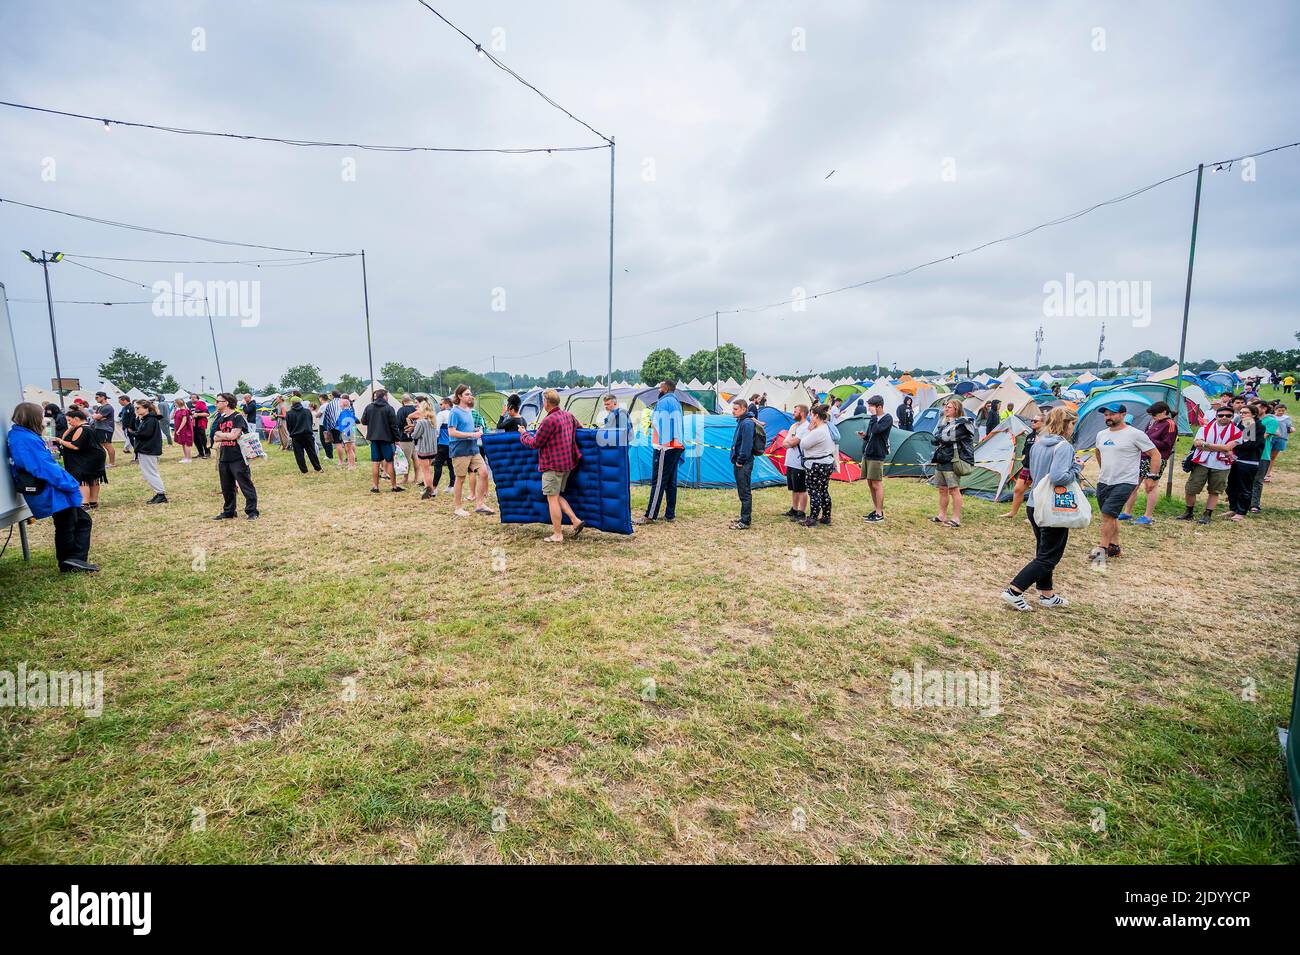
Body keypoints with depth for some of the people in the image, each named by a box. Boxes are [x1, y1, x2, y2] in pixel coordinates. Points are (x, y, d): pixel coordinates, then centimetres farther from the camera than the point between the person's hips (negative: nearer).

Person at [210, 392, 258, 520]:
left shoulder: (238, 417, -8)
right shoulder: (220, 419, 16)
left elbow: (233, 435, -18)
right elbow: (215, 439, 13)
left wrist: (220, 434, -1)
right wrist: (227, 436, -4)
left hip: (238, 458, -8)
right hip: (223, 458, 8)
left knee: (246, 486, -4)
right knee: (226, 488, 14)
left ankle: (252, 511, 1)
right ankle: (228, 512, 23)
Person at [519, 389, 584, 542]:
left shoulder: (549, 420, -19)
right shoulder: (568, 416, 7)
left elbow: (535, 443, -11)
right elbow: (578, 426, 28)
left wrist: (523, 434, 9)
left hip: (553, 465, -9)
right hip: (568, 463, 9)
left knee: (552, 498, 0)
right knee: (557, 495, 20)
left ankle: (557, 535, 5)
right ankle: (576, 521, 10)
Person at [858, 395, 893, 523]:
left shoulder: (887, 418, -10)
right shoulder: (874, 418, 12)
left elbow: (876, 430, -26)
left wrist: (873, 415, -17)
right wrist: (864, 435, 1)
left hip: (877, 456, -8)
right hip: (867, 455, 8)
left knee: (877, 484, -4)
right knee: (870, 483, 13)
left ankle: (879, 514, 3)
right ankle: (875, 509, 24)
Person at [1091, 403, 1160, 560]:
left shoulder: (1135, 434, -9)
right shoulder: (1101, 435, 10)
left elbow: (1155, 455, -4)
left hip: (1124, 482, -7)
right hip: (1103, 482, 7)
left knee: (1107, 514, -15)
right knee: (1110, 515, 12)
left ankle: (1103, 548, -7)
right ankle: (1115, 547, 23)